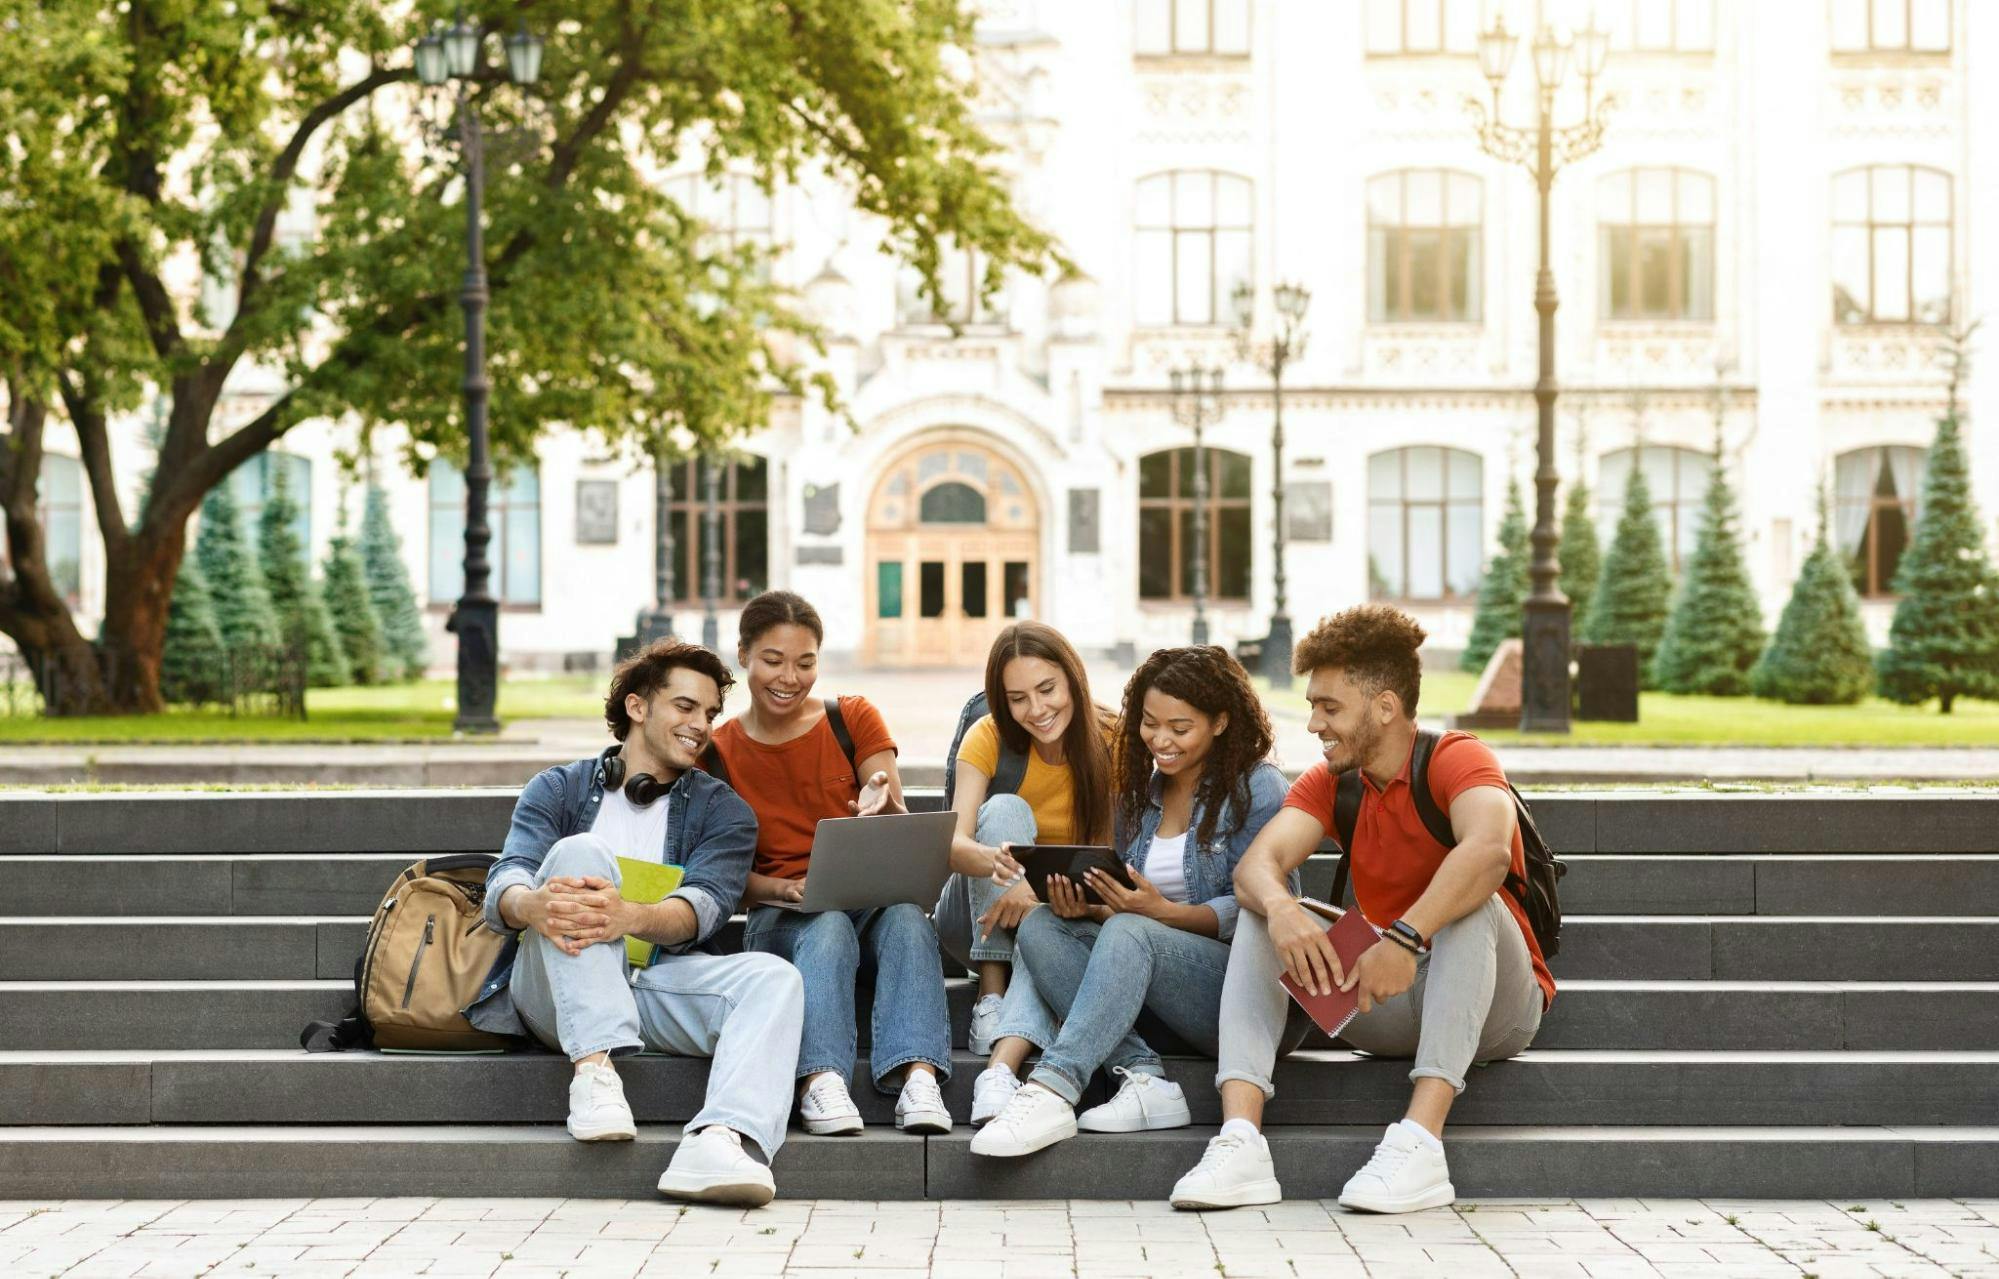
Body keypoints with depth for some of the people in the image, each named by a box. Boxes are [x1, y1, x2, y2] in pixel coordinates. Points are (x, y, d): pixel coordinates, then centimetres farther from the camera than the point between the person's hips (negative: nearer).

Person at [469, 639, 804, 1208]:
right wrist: (533, 905, -31)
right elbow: (505, 880, -4)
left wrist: (633, 917, -30)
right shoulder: (559, 788, 14)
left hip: (656, 981, 1)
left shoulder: (722, 810, 16)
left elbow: (703, 905, -5)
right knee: (581, 851, -26)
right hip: (554, 986, -1)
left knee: (773, 978, -26)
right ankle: (593, 1071, -39)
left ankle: (719, 1141, -54)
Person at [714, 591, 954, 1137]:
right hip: (780, 918, -1)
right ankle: (822, 1082, -55)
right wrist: (787, 889, -19)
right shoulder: (717, 753, 6)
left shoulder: (854, 719, 7)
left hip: (874, 901, 1)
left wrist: (884, 809, -25)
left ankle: (919, 1077, -51)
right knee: (828, 928, -36)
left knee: (905, 914, -34)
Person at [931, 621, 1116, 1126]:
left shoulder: (1111, 740, -11)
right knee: (1006, 808, -27)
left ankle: (1002, 1066, -52)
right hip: (980, 914, 0)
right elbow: (953, 843, -26)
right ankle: (991, 994, -31)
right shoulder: (989, 738, -12)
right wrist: (997, 863, -51)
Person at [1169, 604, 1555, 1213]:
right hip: (1386, 1011, 5)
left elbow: (1489, 850, -36)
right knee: (1260, 918, -9)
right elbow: (1257, 864, -12)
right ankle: (1240, 1143, -28)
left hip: (1490, 1008, -5)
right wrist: (1279, 906, -35)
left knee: (1470, 902, -33)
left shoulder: (1457, 758, -14)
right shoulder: (1330, 782, 5)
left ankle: (1419, 1143, -43)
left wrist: (1405, 937, -46)